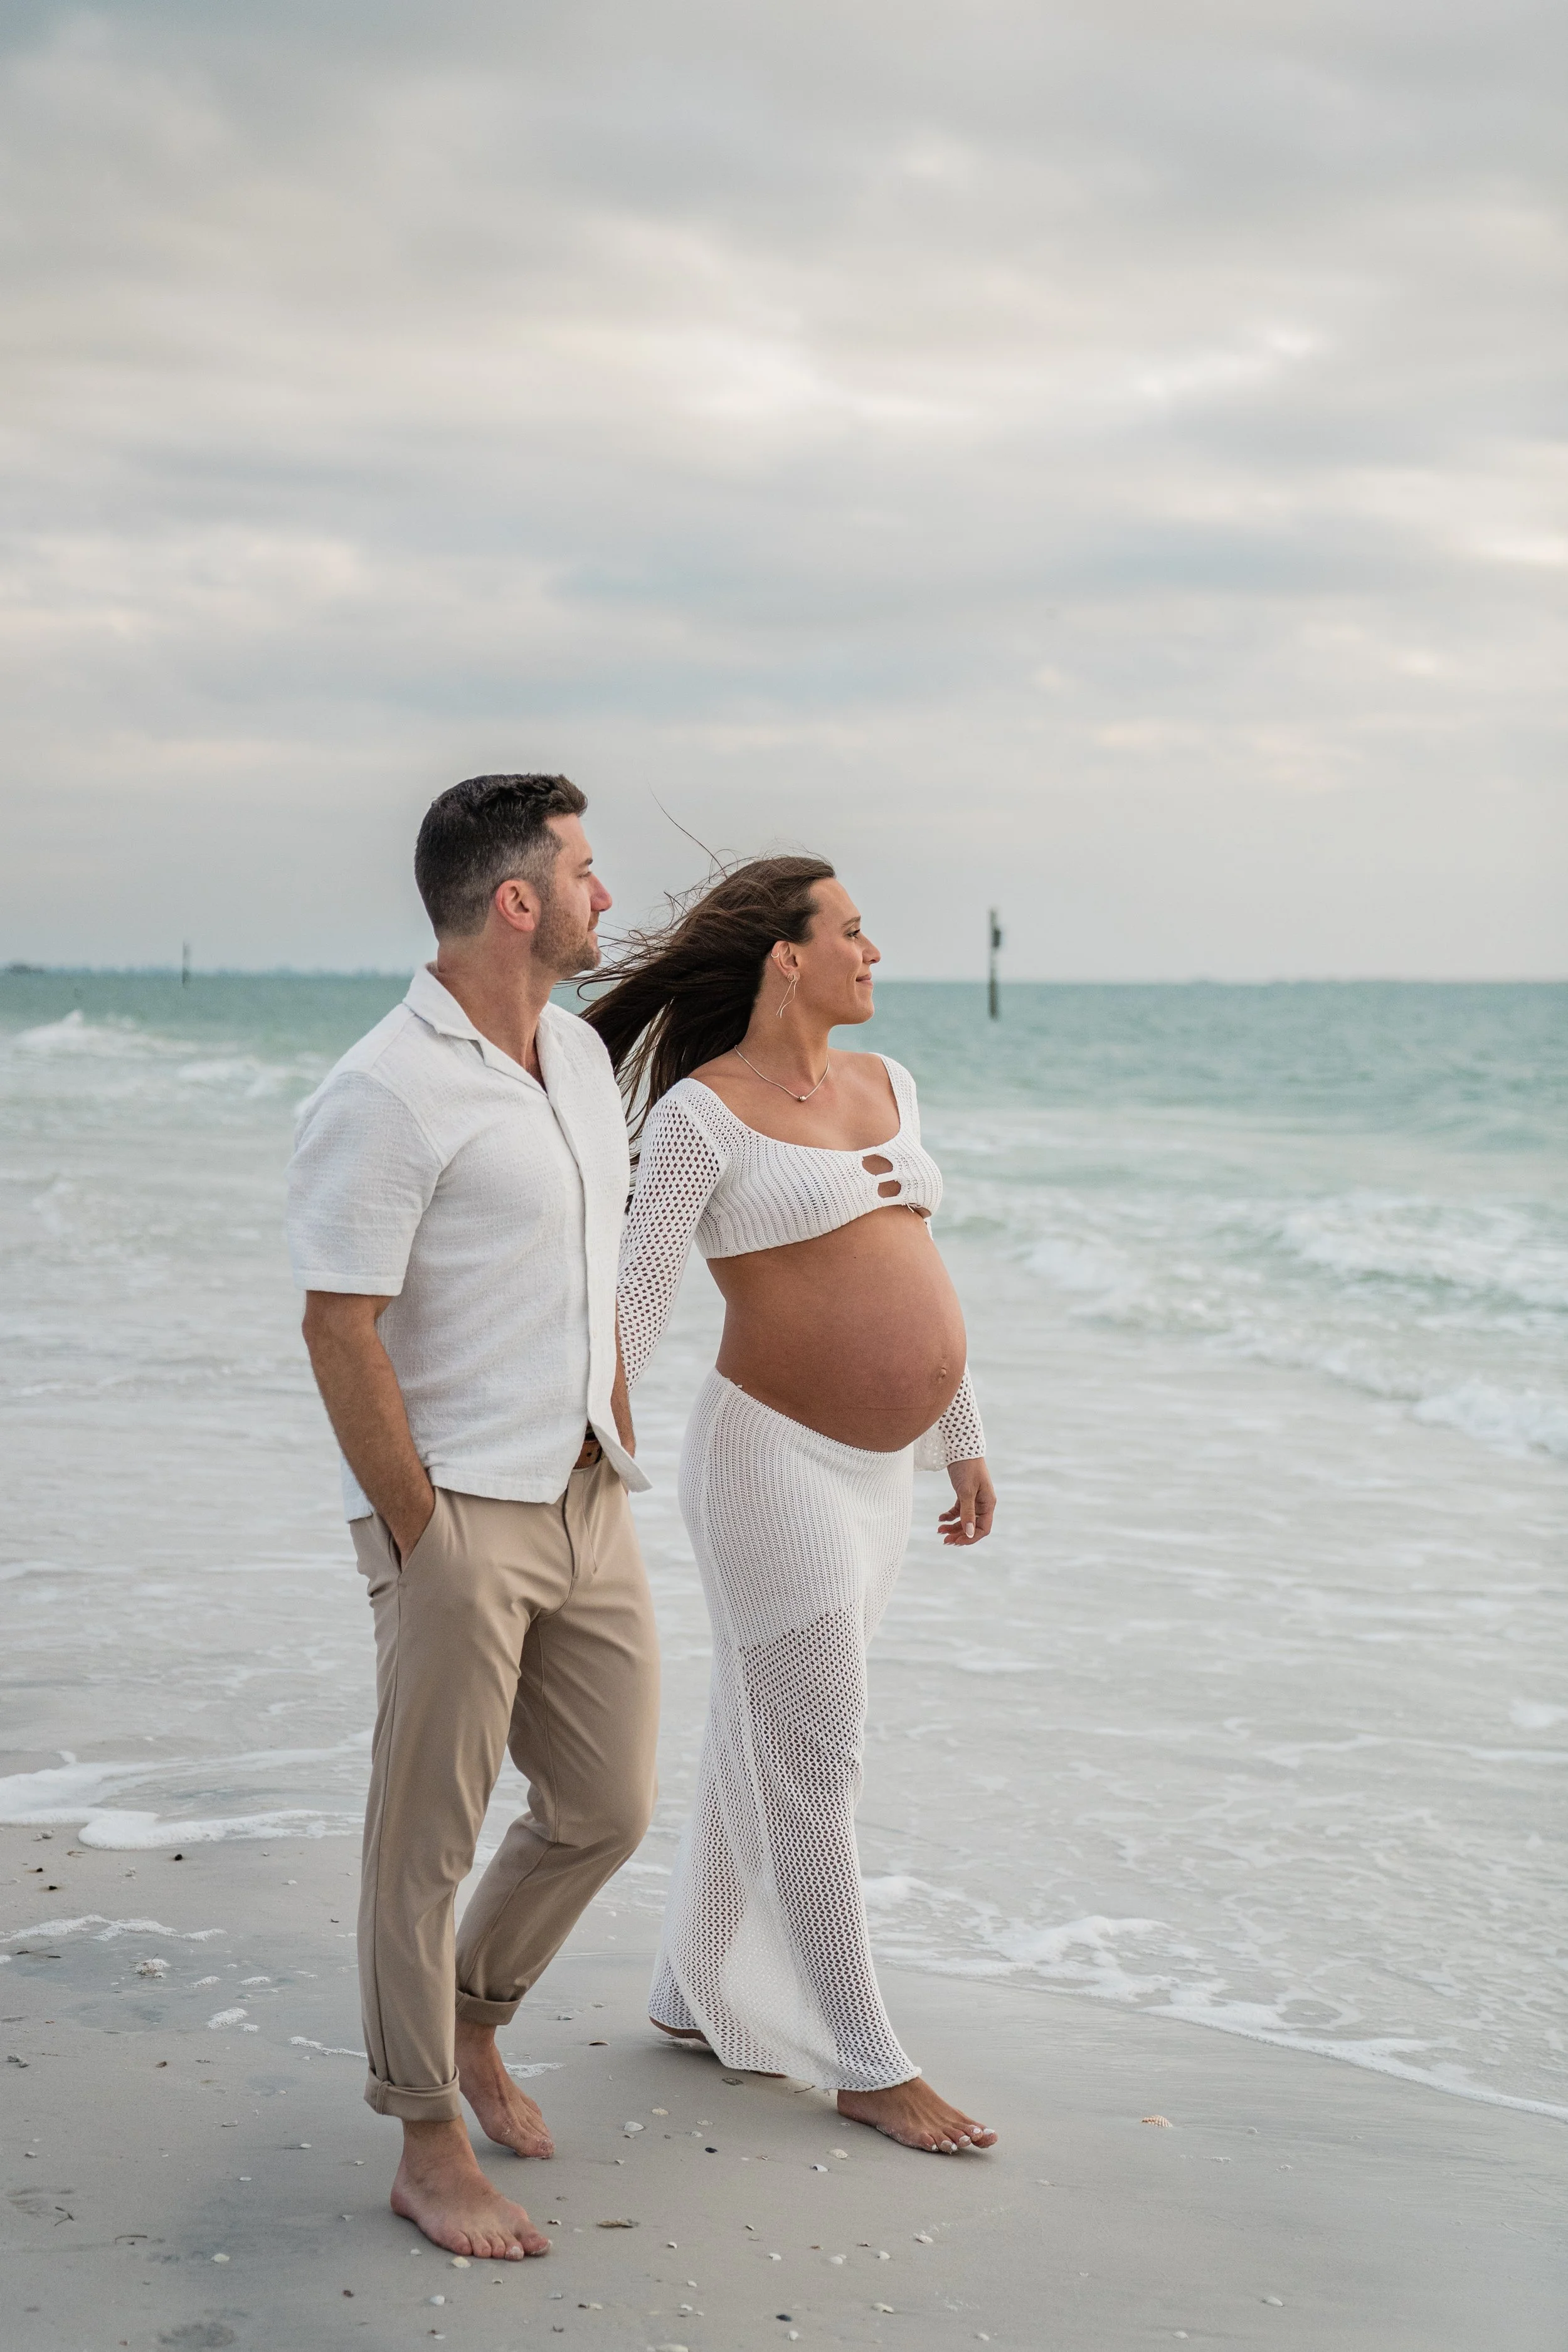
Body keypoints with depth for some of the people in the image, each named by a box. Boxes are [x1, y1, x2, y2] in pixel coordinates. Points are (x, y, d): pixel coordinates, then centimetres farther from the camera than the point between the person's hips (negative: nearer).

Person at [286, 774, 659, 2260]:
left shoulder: (579, 1053, 10)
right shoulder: (386, 1097, -17)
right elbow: (338, 1330, -18)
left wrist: (614, 1443, 16)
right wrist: (421, 1539, -16)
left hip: (583, 1498, 8)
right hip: (458, 1511, -8)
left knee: (606, 1806, 15)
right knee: (427, 1838, 3)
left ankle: (469, 2019, 38)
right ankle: (429, 2147, 17)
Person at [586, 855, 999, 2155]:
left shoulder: (887, 1085, 10)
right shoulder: (699, 1113, -12)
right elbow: (635, 1300, -14)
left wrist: (964, 1443, 20)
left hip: (874, 1472, 8)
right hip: (776, 1463, -8)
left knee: (760, 1745, 18)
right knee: (816, 1770, 0)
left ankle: (696, 1994, 33)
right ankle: (867, 2064, 11)